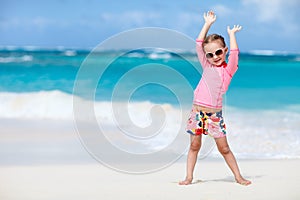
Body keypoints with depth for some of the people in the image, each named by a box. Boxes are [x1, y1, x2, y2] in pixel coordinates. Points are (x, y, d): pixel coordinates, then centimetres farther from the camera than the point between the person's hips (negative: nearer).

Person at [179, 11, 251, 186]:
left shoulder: (228, 69, 2)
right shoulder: (207, 67, 12)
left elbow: (234, 53, -13)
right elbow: (199, 45, 10)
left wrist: (232, 34, -1)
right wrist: (208, 24, 10)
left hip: (214, 114, -3)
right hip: (197, 111, 3)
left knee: (224, 147, -1)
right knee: (194, 145, 6)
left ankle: (238, 176, 8)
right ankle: (189, 177, 11)